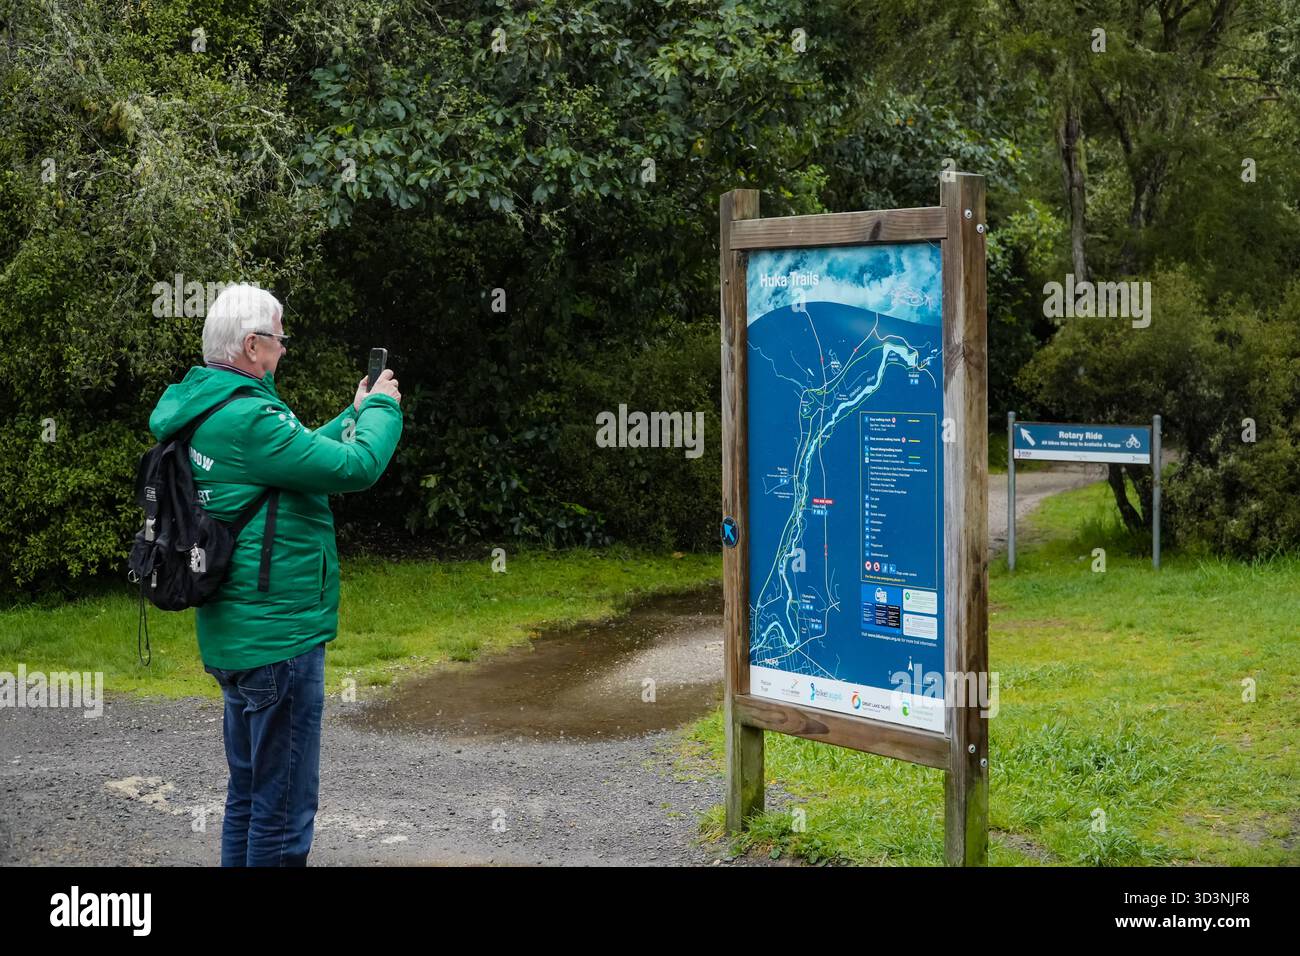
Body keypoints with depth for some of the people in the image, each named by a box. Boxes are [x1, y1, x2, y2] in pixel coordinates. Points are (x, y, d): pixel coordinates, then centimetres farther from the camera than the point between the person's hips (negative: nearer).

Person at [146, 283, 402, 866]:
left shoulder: (203, 409, 10)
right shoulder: (248, 420, -22)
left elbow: (299, 454, 21)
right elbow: (356, 467, -20)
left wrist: (356, 416, 21)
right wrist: (382, 408, -3)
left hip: (234, 637, 11)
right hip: (278, 636, -11)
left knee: (249, 793, 21)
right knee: (283, 807, -2)